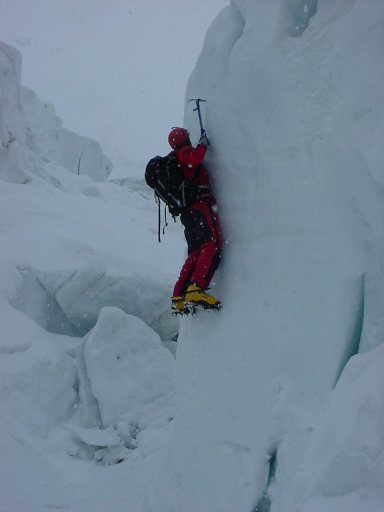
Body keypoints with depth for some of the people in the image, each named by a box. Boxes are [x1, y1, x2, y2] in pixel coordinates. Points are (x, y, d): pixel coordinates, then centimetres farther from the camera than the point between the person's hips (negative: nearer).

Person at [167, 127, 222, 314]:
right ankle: (196, 289, -36)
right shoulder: (185, 152, 3)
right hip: (201, 206, -9)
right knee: (213, 246, -20)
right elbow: (194, 159, -22)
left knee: (195, 253, 8)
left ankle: (178, 297, 1)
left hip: (186, 212, 9)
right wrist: (203, 145, -5)